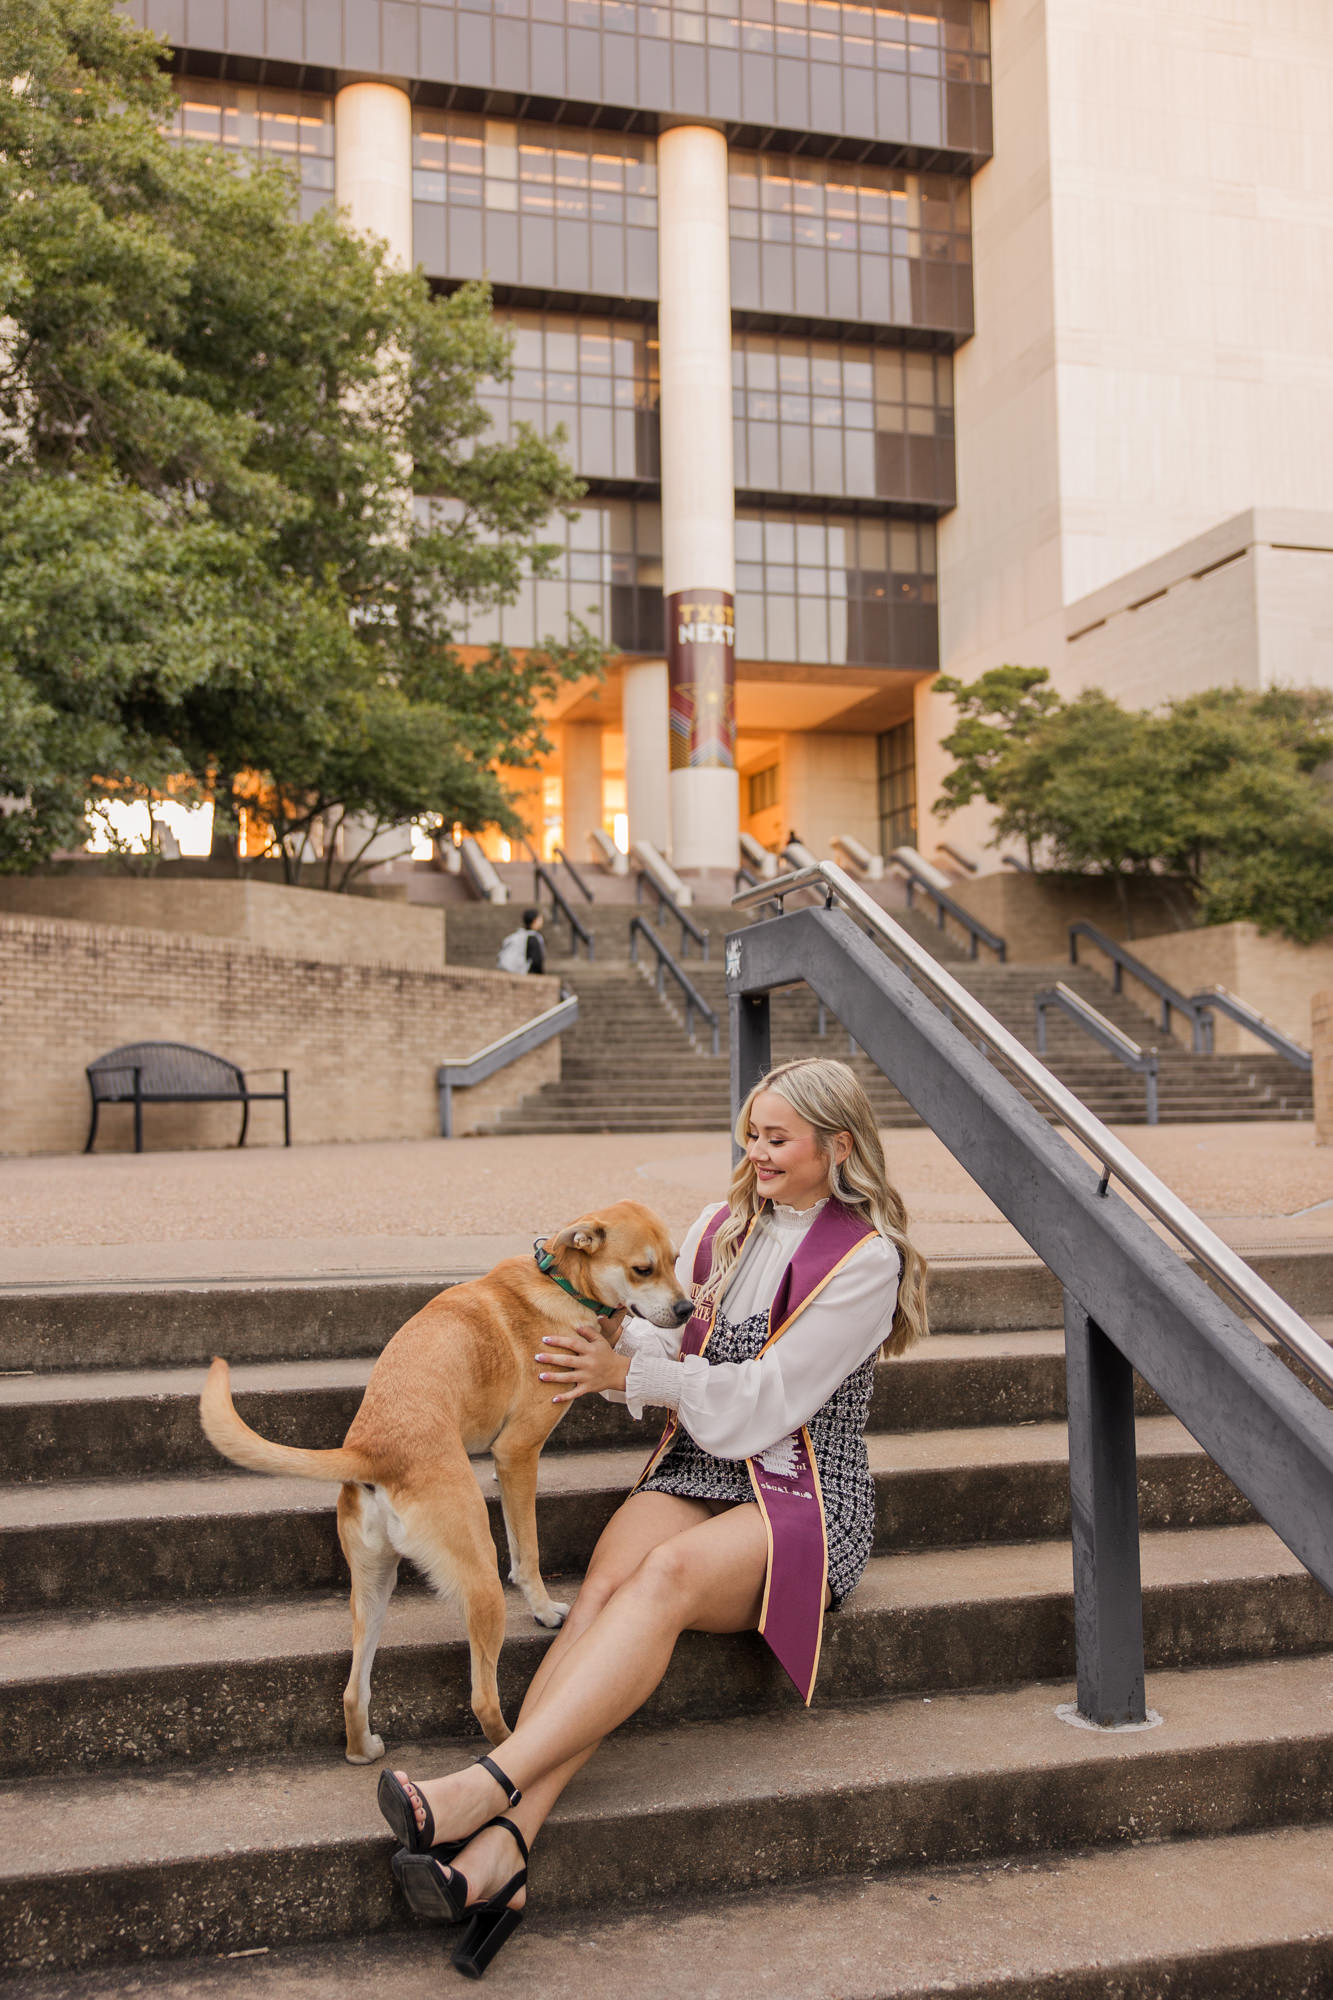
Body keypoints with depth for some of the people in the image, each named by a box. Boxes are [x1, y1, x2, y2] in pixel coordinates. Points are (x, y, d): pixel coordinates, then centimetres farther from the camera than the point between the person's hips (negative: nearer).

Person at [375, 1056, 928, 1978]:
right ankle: (501, 1849, -42)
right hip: (696, 1470, 5)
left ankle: (488, 1786, -46)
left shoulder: (866, 1259, -6)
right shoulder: (723, 1226, 15)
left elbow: (765, 1400, -12)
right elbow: (664, 1337, 13)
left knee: (670, 1574, -35)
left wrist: (627, 1373, -13)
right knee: (607, 1581, -27)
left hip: (807, 1502, -5)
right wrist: (602, 1343, -9)